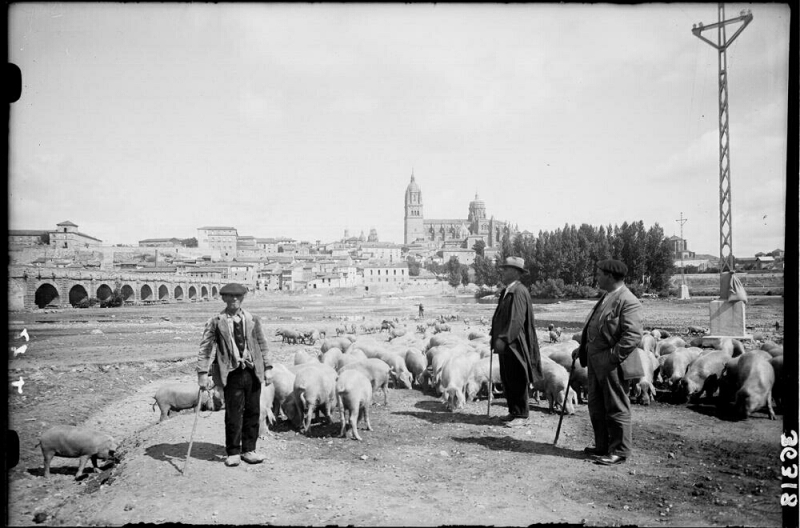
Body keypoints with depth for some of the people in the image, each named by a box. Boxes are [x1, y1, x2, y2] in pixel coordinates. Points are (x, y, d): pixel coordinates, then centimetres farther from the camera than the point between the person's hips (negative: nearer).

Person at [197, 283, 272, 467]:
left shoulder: (252, 320, 8)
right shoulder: (216, 322, 0)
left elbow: (262, 345, 13)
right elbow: (205, 348, 0)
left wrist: (267, 367, 9)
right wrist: (203, 372, -6)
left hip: (253, 371, 3)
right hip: (231, 373, -3)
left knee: (252, 412, 7)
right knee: (233, 414, 1)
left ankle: (248, 450, 20)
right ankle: (233, 453, 16)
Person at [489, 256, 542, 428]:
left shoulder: (519, 292, -17)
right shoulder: (506, 291, 12)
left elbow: (517, 320, -23)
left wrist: (503, 339, -25)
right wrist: (494, 336, 13)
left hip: (514, 343, -9)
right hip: (505, 343, 9)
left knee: (517, 381, 0)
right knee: (507, 380, 15)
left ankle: (521, 415, 10)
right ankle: (513, 412, 25)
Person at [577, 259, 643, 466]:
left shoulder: (628, 301, -17)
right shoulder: (607, 297, 15)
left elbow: (633, 336, -24)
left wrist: (612, 357, -22)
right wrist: (583, 348, 14)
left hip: (613, 366, -10)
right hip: (597, 363, 10)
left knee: (616, 409, 3)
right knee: (596, 407, 18)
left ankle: (619, 452, 15)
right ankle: (602, 447, 31)